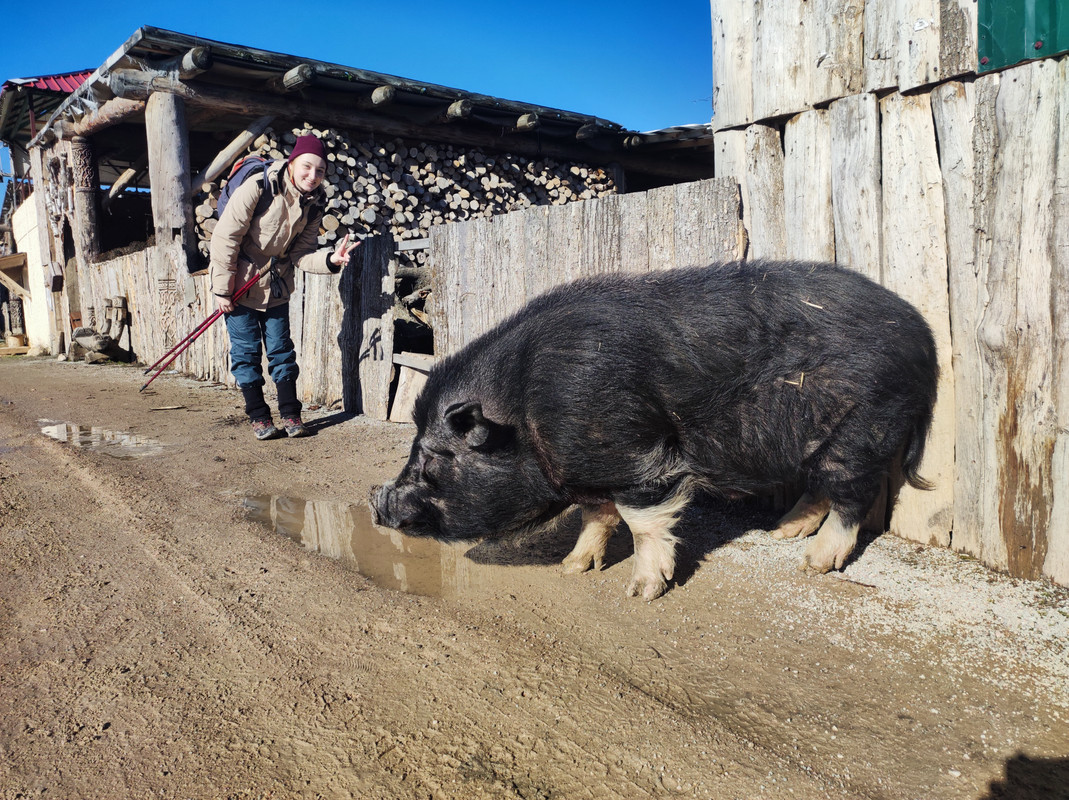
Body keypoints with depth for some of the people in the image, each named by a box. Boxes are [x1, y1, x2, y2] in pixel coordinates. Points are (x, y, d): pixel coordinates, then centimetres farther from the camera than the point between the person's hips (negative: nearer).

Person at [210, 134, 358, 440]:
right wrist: (222, 289, -17)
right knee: (246, 351, 1)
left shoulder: (314, 203, -6)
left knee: (281, 349, 7)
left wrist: (331, 258, -27)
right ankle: (259, 416, 11)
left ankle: (290, 414, 14)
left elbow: (301, 254, -6)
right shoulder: (258, 187, -23)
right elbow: (225, 237, -19)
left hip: (276, 285, 4)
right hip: (240, 283, -4)